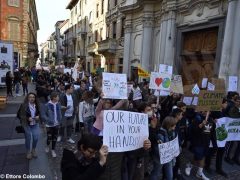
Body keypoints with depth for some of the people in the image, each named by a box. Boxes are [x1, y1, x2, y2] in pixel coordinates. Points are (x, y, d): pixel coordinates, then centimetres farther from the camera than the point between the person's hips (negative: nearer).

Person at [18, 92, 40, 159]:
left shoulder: (37, 105, -5)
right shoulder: (23, 105, -15)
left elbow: (39, 113, 10)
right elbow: (21, 115, -10)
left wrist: (38, 116, -10)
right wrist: (28, 118, -23)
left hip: (35, 124, 2)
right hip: (27, 124, -2)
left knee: (36, 137, 1)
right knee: (28, 138, 11)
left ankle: (33, 150, 29)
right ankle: (28, 151, 34)